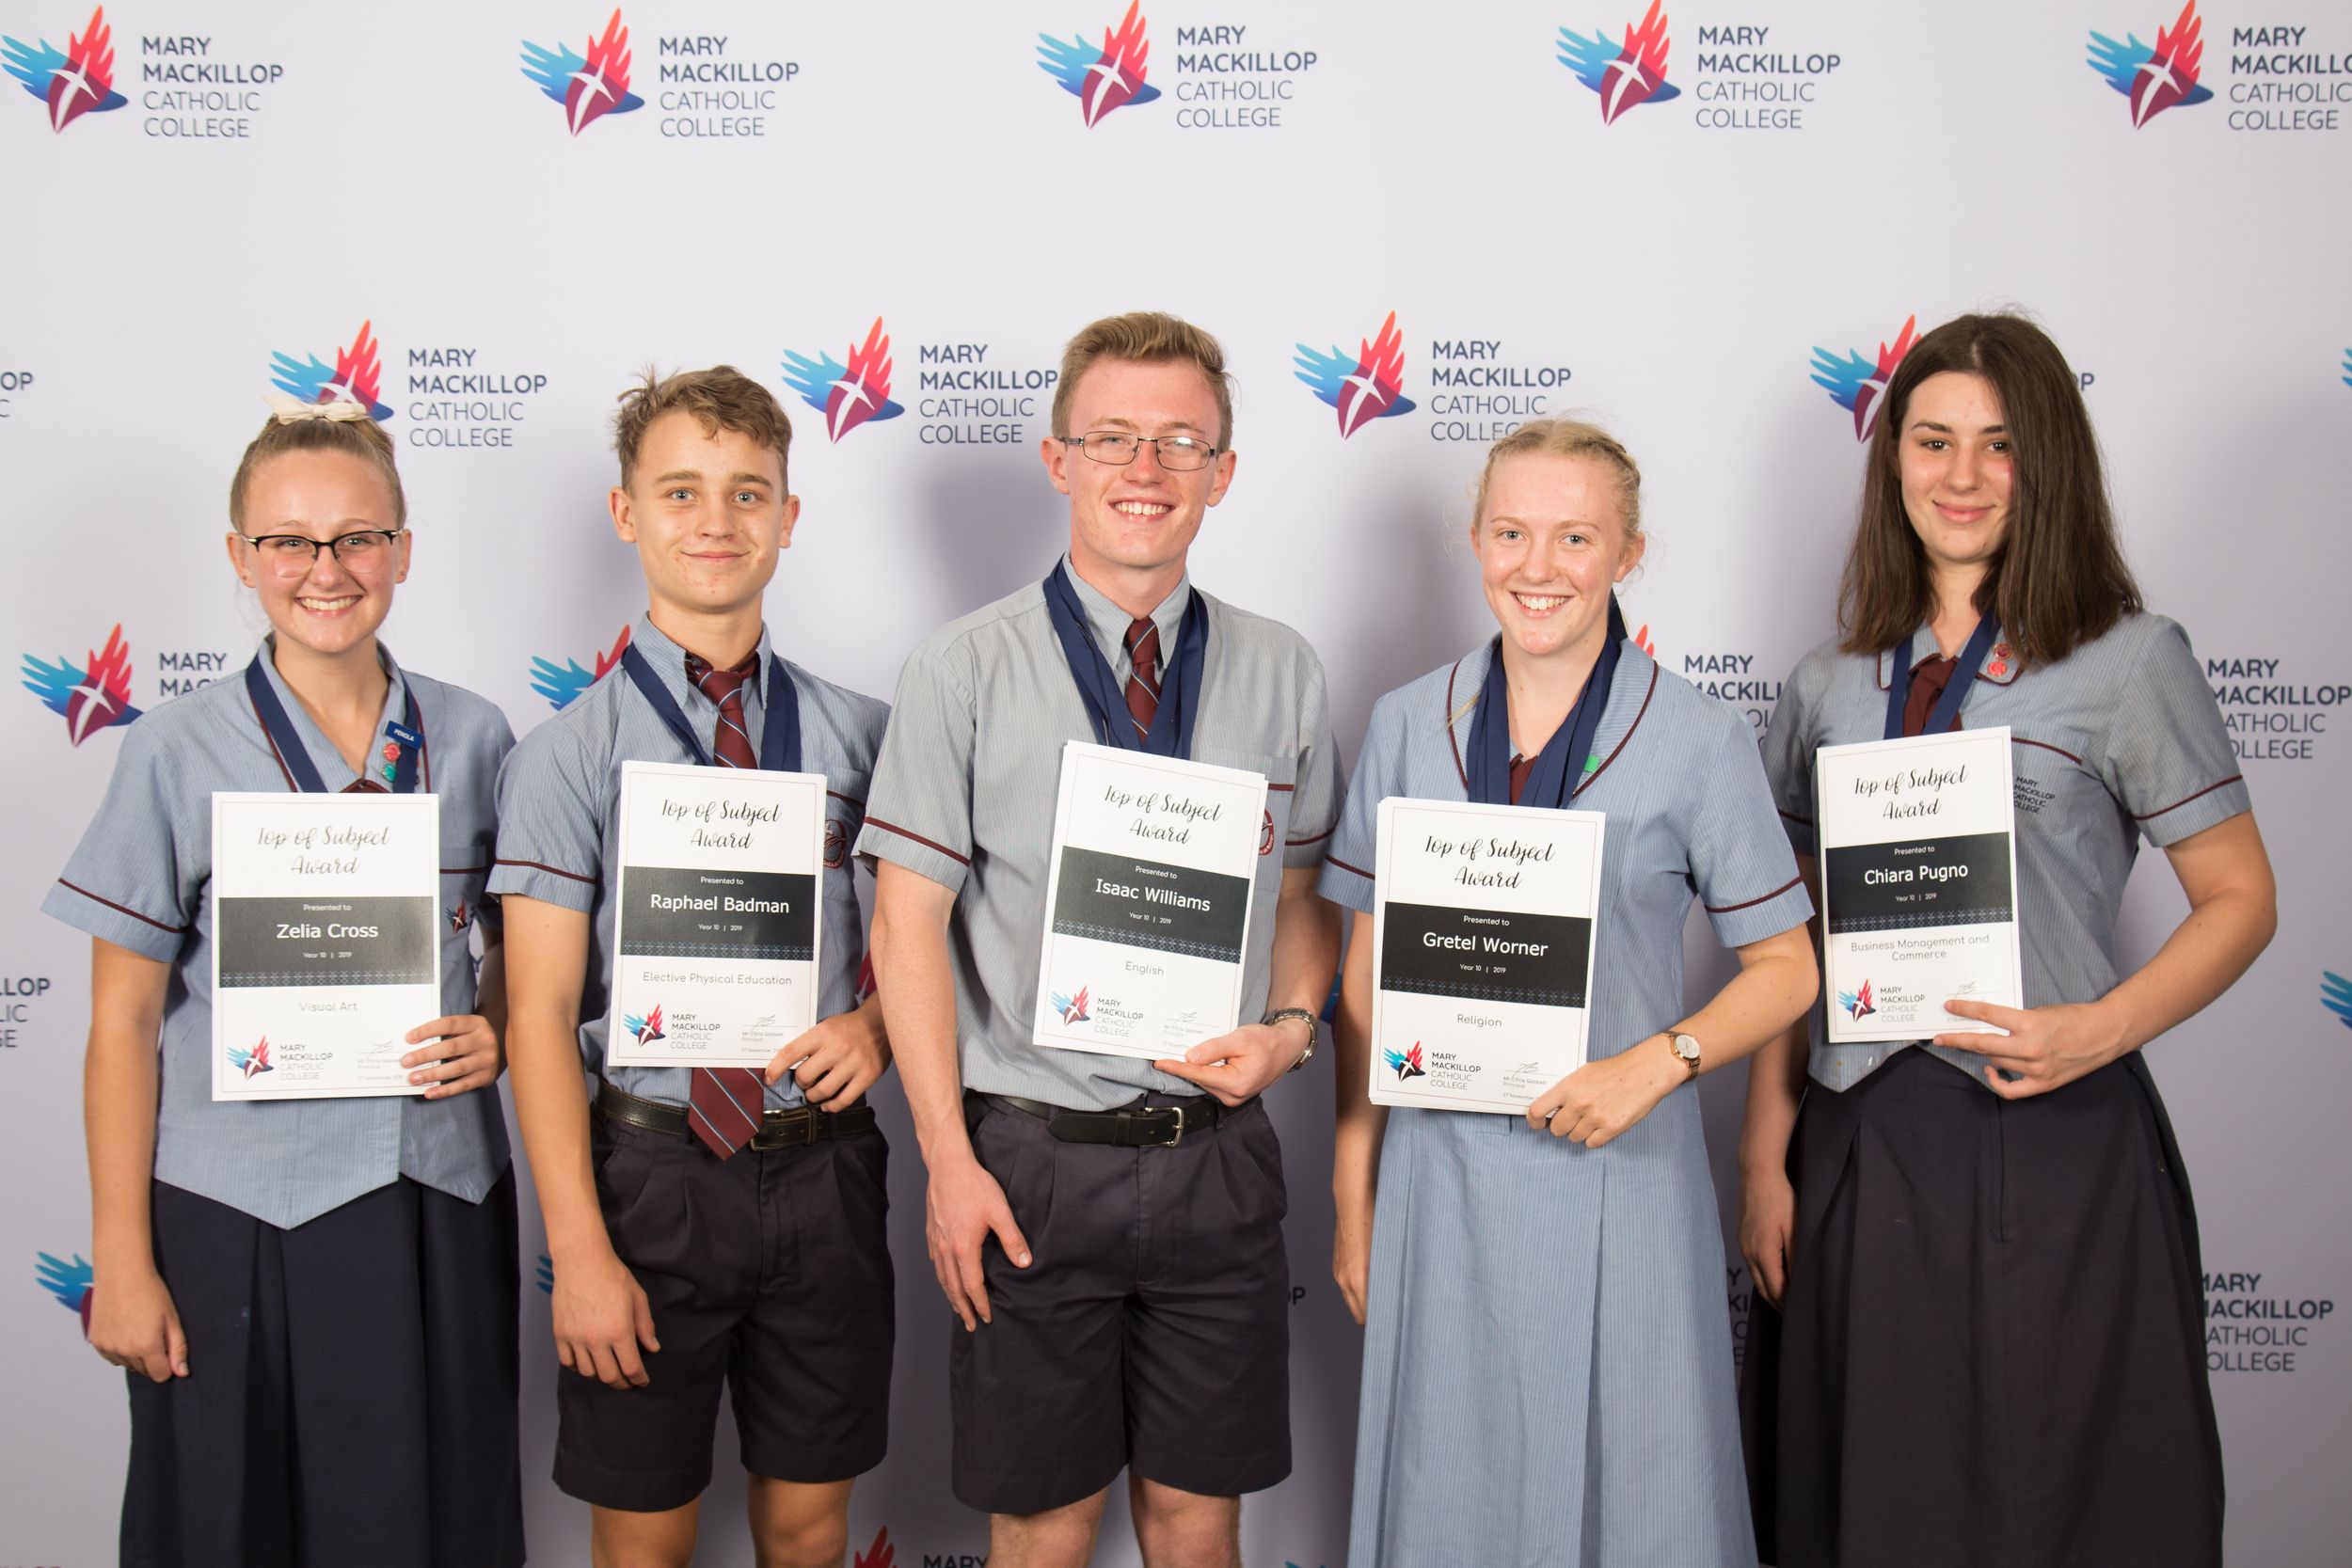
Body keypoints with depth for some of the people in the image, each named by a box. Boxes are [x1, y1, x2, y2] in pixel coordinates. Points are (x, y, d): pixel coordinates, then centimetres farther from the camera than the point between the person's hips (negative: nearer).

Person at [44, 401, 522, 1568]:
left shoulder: (472, 738, 2)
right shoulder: (179, 752, -5)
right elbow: (123, 1022, -3)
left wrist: (495, 1031, -8)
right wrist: (120, 1262, -4)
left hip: (440, 1209, 2)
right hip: (236, 1219, -2)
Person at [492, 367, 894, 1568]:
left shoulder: (855, 733, 3)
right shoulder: (567, 754, -6)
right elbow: (541, 1013, -8)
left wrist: (875, 1021, -8)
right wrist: (579, 1250, -12)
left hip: (824, 1165, 2)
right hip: (654, 1166, -2)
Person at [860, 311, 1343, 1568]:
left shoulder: (1281, 673, 5)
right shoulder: (966, 669, -5)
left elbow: (1304, 891, 12)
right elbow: (909, 918, -6)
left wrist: (1290, 1025, -8)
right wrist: (949, 1159, -10)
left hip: (1216, 1148, 3)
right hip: (1036, 1153, -2)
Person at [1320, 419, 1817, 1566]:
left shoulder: (1697, 741, -5)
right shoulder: (1410, 723, 3)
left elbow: (1784, 967, 1)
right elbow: (1369, 970, 7)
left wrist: (1654, 1063, -17)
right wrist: (1353, 1194, 6)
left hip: (1618, 1171, -2)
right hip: (1440, 1173, 2)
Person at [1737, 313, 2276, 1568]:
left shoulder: (2128, 662, -2)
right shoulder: (1829, 685, 8)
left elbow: (2239, 901, -1)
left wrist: (2104, 1027, -18)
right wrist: (1765, 1157, 4)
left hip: (2054, 1139, -3)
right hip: (1861, 1144, 4)